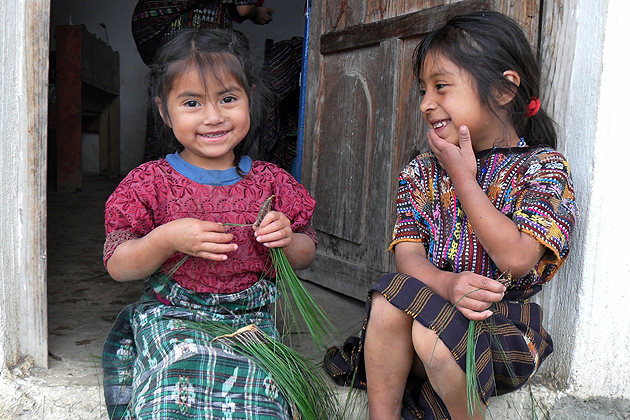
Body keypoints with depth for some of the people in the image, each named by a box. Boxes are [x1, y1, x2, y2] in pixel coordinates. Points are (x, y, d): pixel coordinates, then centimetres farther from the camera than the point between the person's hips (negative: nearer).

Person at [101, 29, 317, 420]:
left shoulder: (272, 182, 4)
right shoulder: (150, 182, -1)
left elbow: (307, 255, 11)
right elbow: (117, 266, -2)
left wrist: (287, 239, -12)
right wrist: (168, 239, -19)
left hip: (251, 321, 1)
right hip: (170, 320, -1)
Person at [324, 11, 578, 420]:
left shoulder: (544, 167, -5)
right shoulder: (422, 172, 8)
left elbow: (517, 258, -19)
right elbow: (408, 252, -1)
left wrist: (464, 178, -13)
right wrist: (446, 283, -24)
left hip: (505, 322, -3)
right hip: (437, 308, 4)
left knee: (432, 334, -30)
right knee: (388, 303, -26)